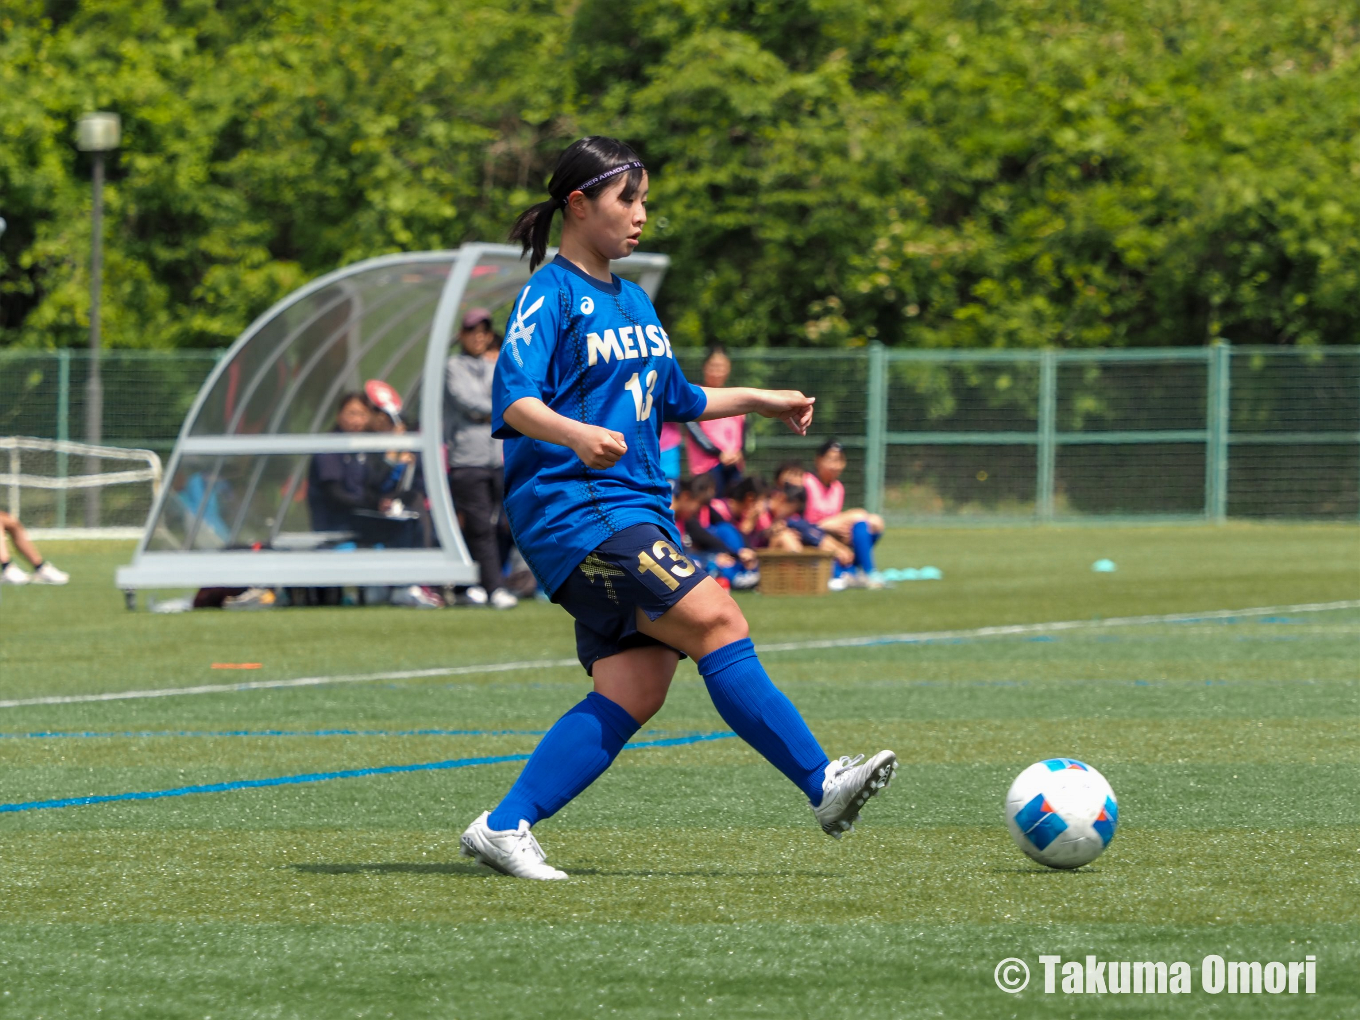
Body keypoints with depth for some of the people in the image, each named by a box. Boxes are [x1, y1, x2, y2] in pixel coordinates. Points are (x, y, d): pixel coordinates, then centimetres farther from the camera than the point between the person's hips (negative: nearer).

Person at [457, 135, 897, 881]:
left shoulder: (633, 303, 21)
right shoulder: (550, 295, -6)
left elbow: (674, 400, 35)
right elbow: (514, 399, -19)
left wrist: (759, 400, 35)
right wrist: (578, 435, -37)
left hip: (636, 512, 9)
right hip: (572, 509, -9)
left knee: (634, 690, -3)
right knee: (716, 622, -18)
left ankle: (505, 827, -1)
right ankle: (822, 784, -17)